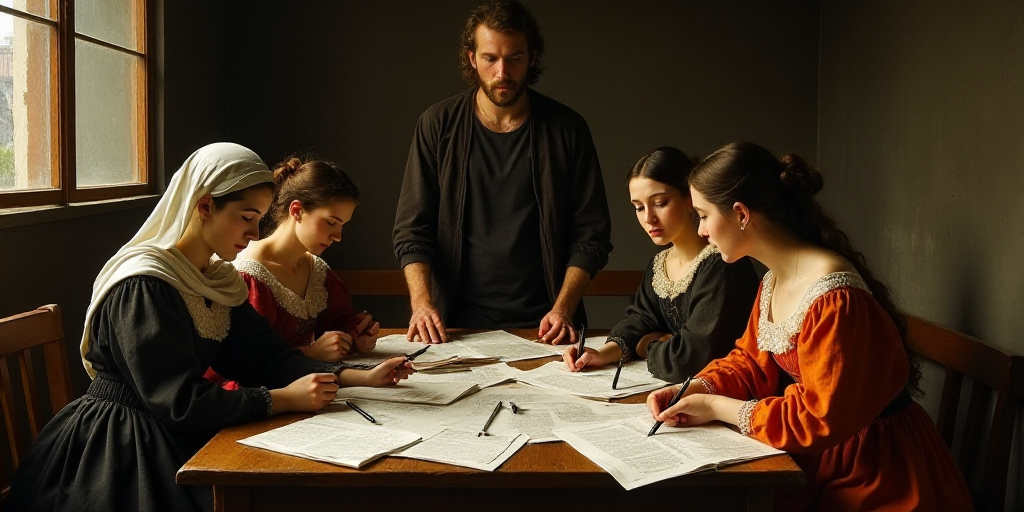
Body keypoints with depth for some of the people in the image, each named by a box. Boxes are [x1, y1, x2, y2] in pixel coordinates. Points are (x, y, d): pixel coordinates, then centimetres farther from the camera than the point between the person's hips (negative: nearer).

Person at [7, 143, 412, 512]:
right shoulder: (144, 286, -20)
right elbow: (179, 400, -23)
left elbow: (264, 354, 1)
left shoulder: (218, 279, 7)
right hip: (119, 451, -8)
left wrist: (360, 377, -8)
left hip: (174, 435, 8)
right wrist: (285, 398, -22)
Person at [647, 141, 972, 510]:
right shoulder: (773, 282, 2)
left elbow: (820, 419, -23)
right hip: (821, 457, 7)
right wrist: (696, 389, -5)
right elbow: (751, 362, 13)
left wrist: (717, 407, -16)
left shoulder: (833, 298, -26)